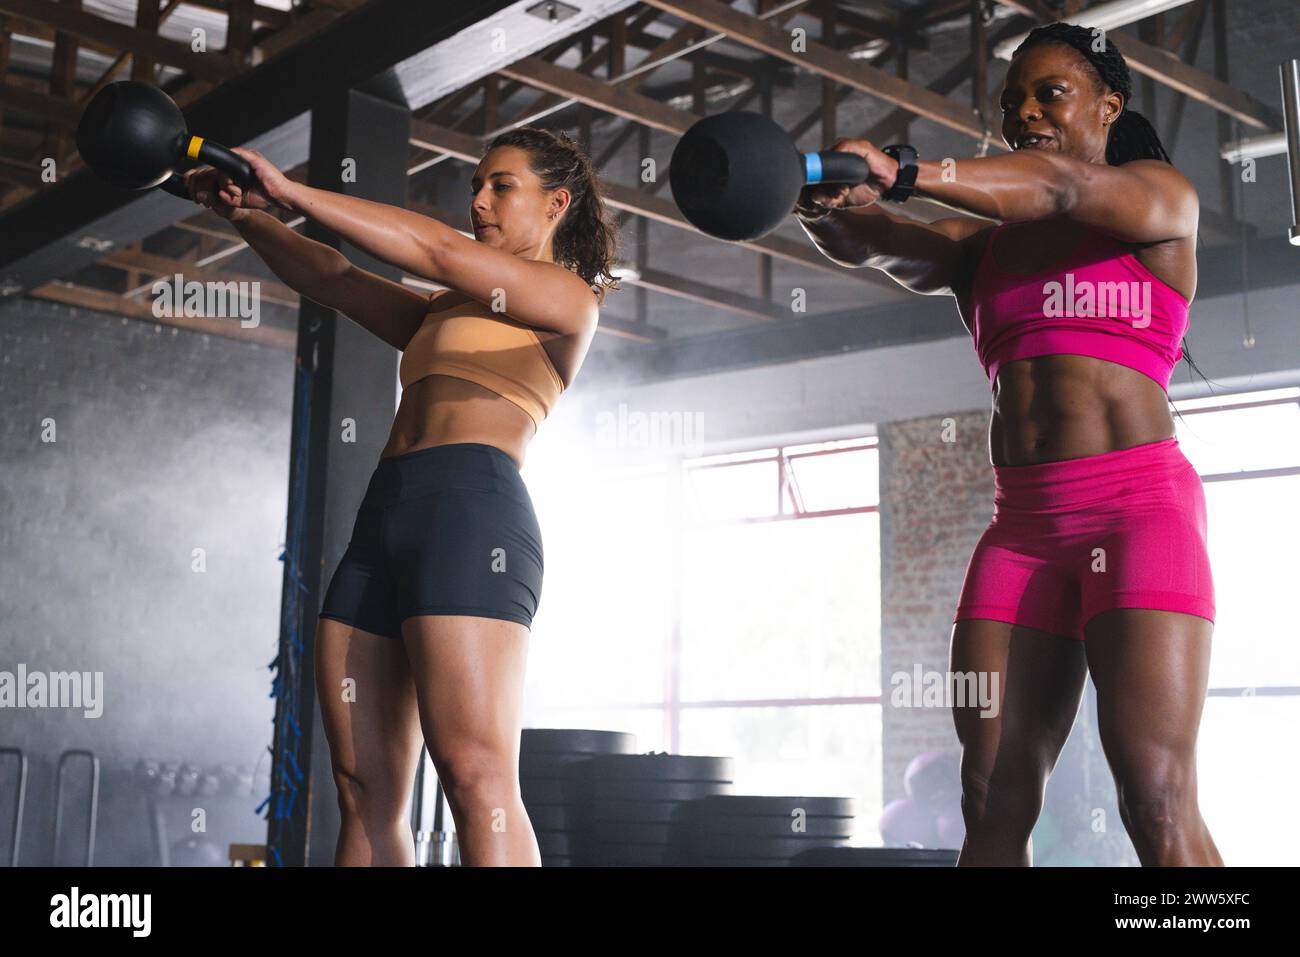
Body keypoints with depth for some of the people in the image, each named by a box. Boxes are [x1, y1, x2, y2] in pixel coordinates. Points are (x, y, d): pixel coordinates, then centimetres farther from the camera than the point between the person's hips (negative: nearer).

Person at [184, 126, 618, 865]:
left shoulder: (569, 299, 7)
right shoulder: (445, 312, 30)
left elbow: (437, 252, -5)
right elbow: (333, 278, 25)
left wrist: (292, 191, -3)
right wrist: (248, 213, 10)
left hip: (472, 506, -8)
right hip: (384, 520, 8)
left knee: (476, 775, -18)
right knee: (364, 791, -1)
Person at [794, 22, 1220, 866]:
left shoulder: (1162, 196, 8)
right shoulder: (978, 246, 20)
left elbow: (1062, 190, -14)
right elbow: (867, 245, 1)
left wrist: (904, 173, -30)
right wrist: (824, 200, -24)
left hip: (1138, 503, -4)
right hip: (1022, 524, 5)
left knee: (1157, 801, -16)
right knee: (994, 798, -5)